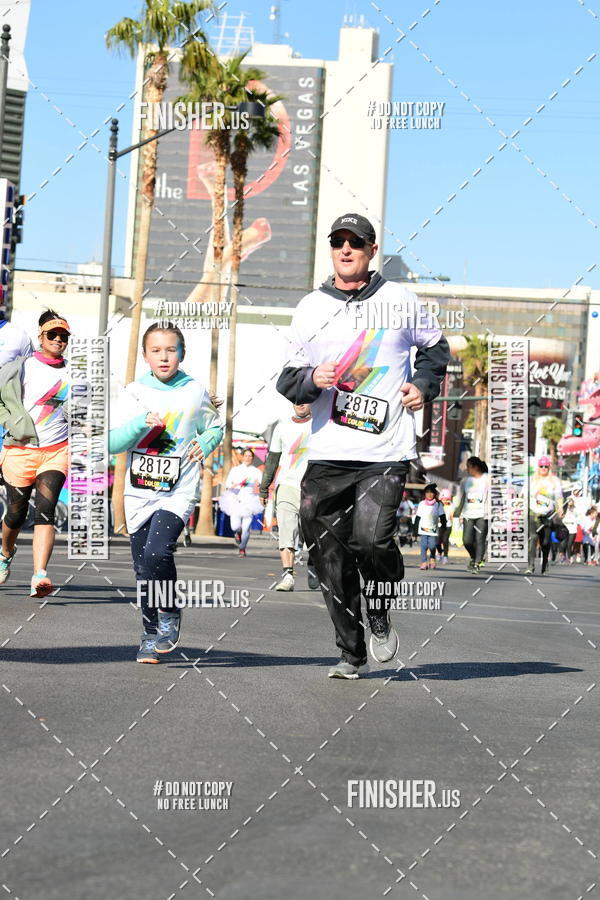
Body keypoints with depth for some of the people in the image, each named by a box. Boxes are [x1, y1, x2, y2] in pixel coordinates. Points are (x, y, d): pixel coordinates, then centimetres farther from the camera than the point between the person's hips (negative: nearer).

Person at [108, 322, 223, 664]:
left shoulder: (196, 391, 3)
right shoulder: (135, 392, 3)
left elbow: (215, 428, 21)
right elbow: (112, 442, -4)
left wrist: (205, 444, -1)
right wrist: (142, 423, -20)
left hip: (178, 492, -2)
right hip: (139, 491, 2)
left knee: (157, 552, -23)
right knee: (143, 569, 5)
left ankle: (170, 613, 2)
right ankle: (152, 635, 21)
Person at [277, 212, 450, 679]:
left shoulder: (399, 300, 6)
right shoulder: (310, 308, 8)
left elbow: (435, 346, 23)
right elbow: (287, 381, 9)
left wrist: (423, 385, 5)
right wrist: (311, 378, -13)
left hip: (386, 452, -2)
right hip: (327, 454, 2)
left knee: (372, 539, -19)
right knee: (331, 557, 1)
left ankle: (380, 615, 12)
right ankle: (352, 652, 15)